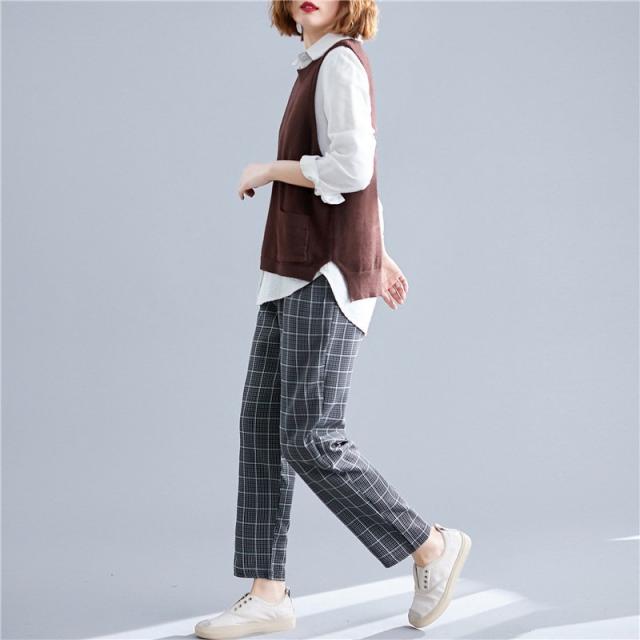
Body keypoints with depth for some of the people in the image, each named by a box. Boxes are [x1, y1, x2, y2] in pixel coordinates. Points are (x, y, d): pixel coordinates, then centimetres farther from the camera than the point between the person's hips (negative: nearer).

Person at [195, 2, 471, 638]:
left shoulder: (340, 62, -11)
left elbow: (351, 169, -23)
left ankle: (432, 546, 6)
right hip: (296, 275, 9)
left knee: (311, 439, -10)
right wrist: (377, 253, 30)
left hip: (328, 276, -9)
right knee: (262, 424, 4)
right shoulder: (319, 66, 17)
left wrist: (266, 169, -9)